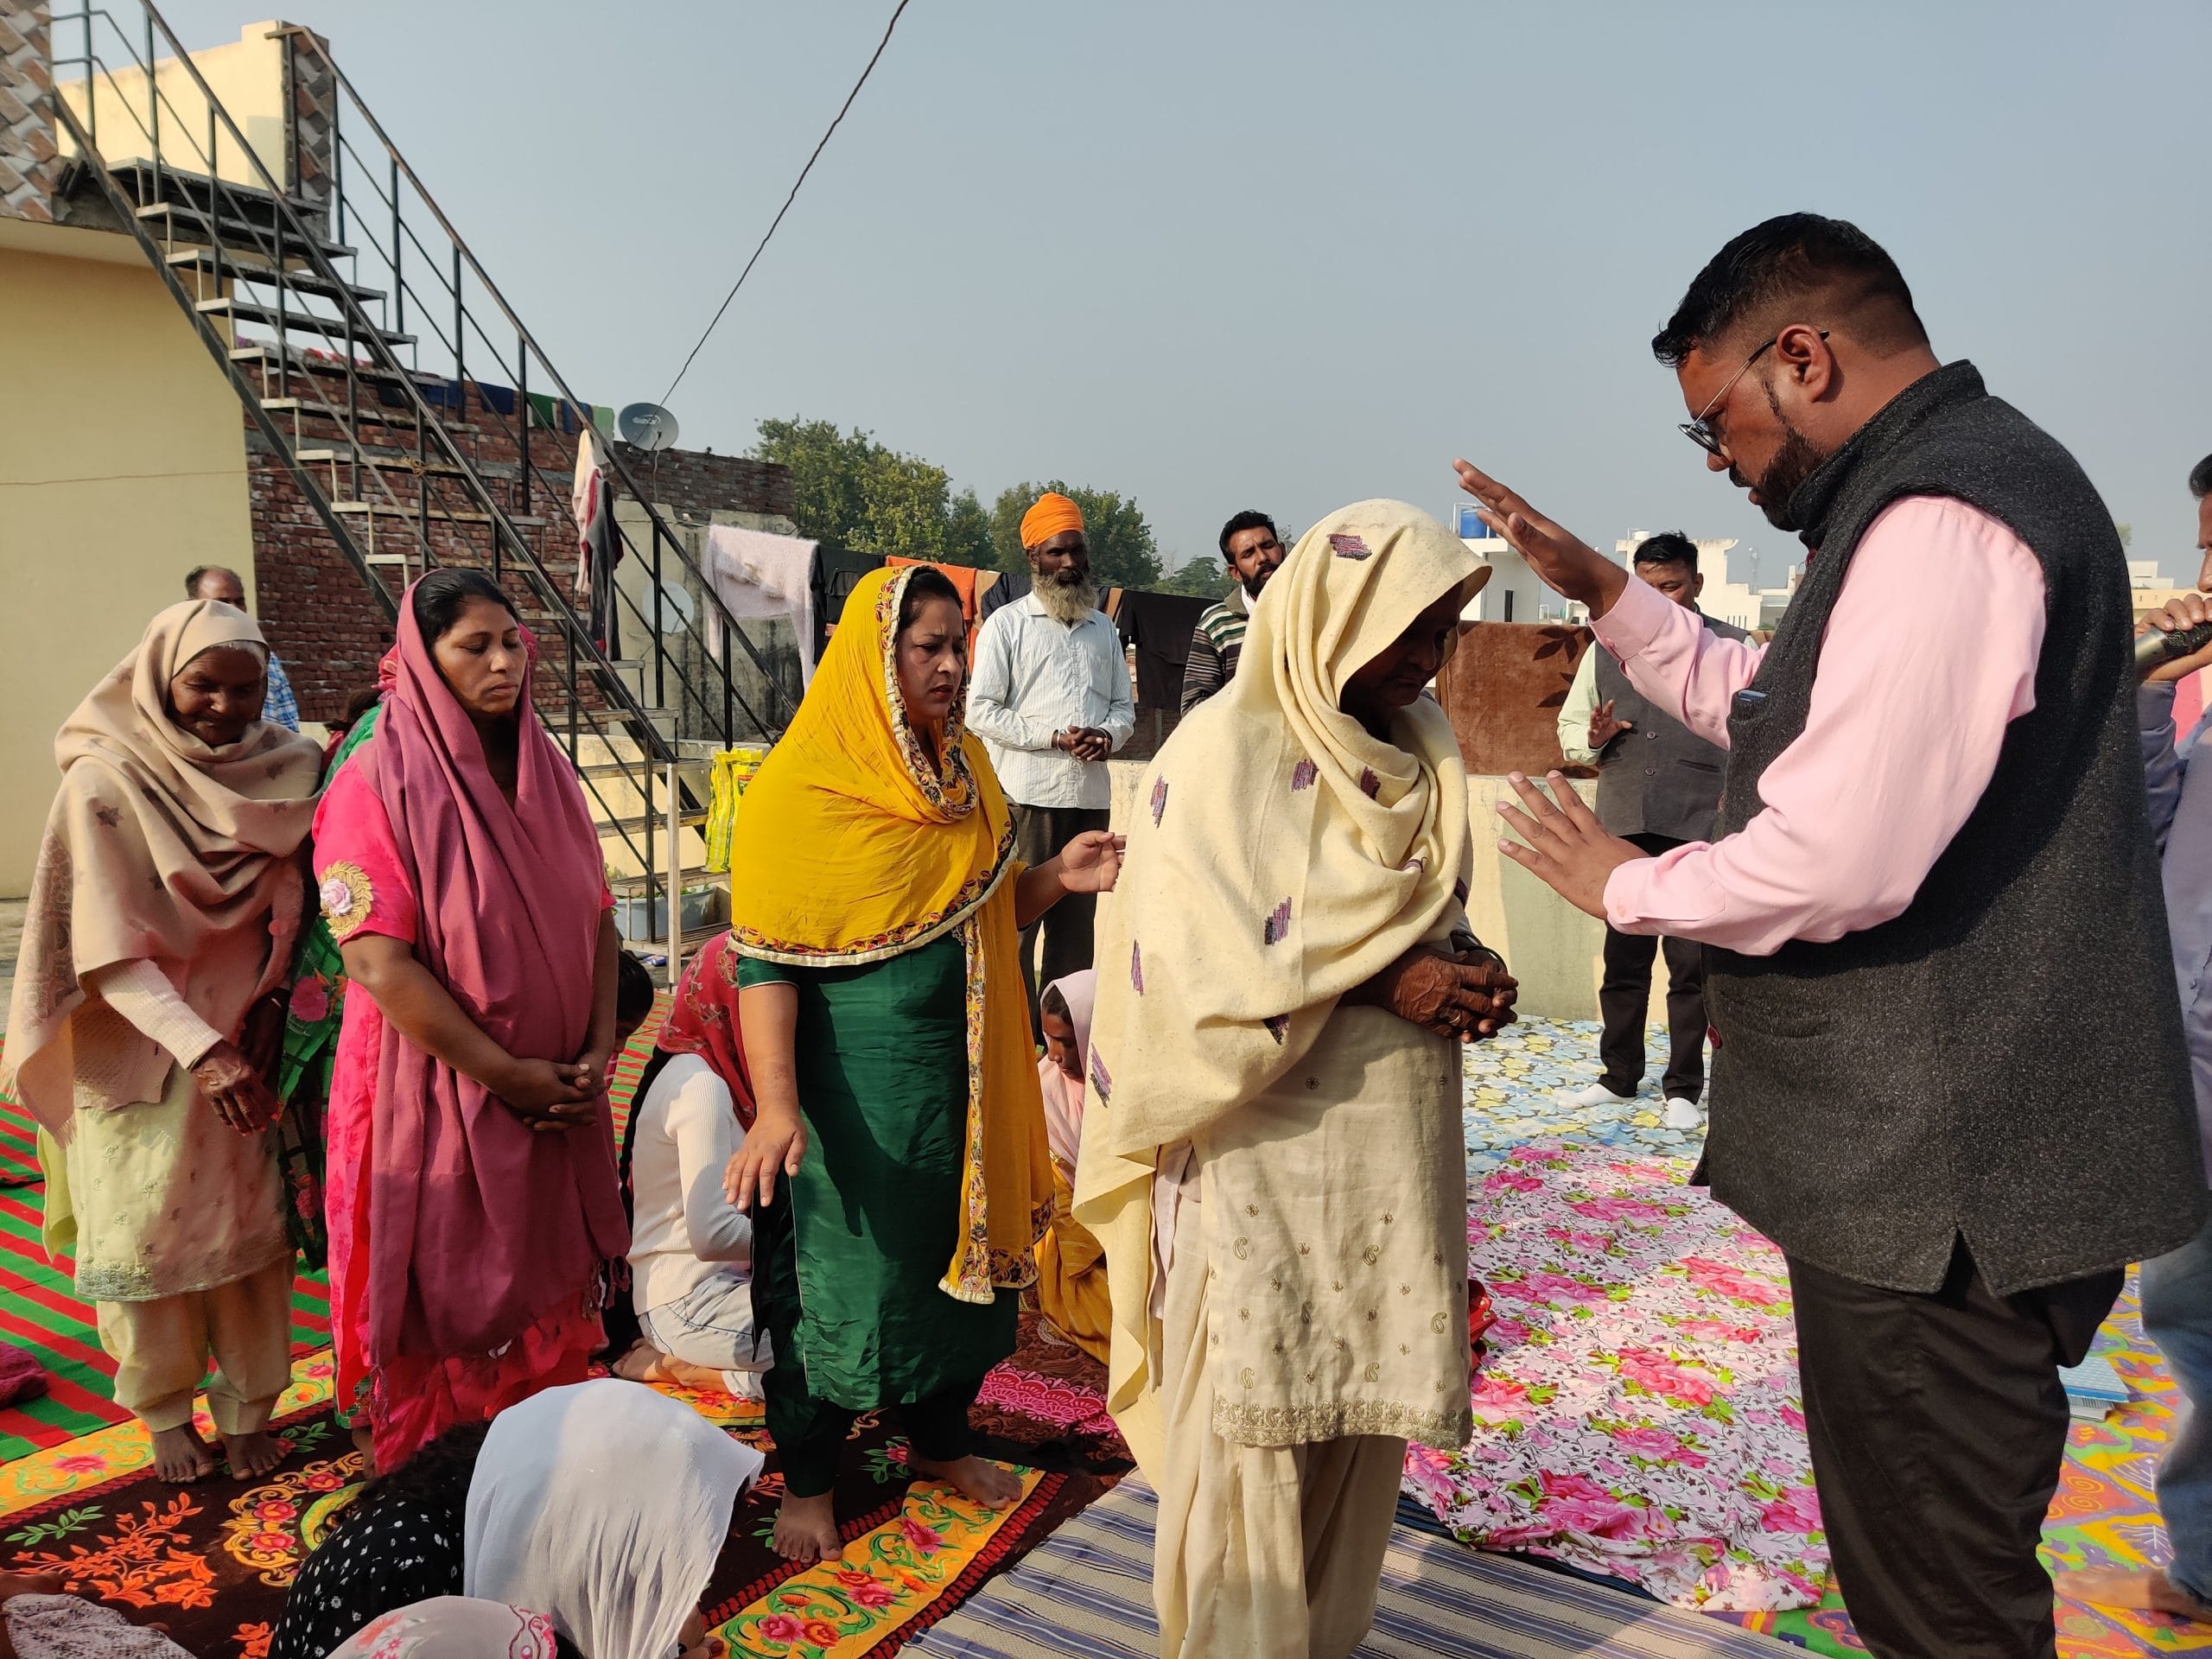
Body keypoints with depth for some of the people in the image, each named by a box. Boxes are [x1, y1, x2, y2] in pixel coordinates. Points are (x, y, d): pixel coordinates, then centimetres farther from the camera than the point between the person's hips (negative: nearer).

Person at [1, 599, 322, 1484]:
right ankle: (165, 1413, 28)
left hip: (249, 1050, 3)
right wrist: (200, 1050, -27)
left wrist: (272, 1001, -12)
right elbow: (110, 953, -18)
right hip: (139, 1054, -2)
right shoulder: (106, 782, -13)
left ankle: (248, 1409, 23)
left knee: (250, 1228, 7)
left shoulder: (283, 771, -2)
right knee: (147, 1234, 8)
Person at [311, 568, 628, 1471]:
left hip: (559, 1100, 5)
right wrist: (506, 1075, -17)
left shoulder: (548, 773, 6)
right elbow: (378, 962, -18)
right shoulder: (376, 786, -12)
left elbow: (598, 919, 8)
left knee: (548, 1297, 15)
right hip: (436, 1101, -5)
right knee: (445, 1310, 7)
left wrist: (598, 1054, -5)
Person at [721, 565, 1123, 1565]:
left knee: (960, 1246, 18)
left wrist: (1059, 878, -8)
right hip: (855, 1078, -6)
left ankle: (940, 1437, 41)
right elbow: (766, 961, -17)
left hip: (960, 1065, 7)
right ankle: (808, 1479, 30)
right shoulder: (803, 789, -15)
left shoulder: (963, 770, 5)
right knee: (843, 1266, 7)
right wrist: (776, 1107, -27)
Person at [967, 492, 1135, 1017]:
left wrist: (1108, 734, -4)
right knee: (1018, 919, -6)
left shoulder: (1104, 629, 18)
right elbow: (981, 711, -6)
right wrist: (1055, 737, -14)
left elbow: (1124, 706, 20)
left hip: (1092, 795, 5)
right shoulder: (1005, 624, 1)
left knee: (1077, 924, 9)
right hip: (1028, 795, -5)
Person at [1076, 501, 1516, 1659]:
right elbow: (1201, 970, -16)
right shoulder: (1223, 756, -12)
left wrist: (1465, 974, -4)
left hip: (1397, 1146, 6)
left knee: (1363, 1417, 15)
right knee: (1253, 1434, 5)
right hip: (1265, 1155, -6)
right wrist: (1384, 982, -18)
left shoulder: (1420, 748, 8)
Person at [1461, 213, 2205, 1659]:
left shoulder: (1939, 515, -21)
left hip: (1947, 1178, -11)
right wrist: (1601, 589, 16)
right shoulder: (1957, 482, 15)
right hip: (1947, 1156, 11)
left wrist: (1626, 885, -10)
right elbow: (1770, 707, 24)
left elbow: (1838, 860, -29)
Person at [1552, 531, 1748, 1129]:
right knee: (1623, 957, 11)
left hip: (1699, 831, -3)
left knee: (1692, 963, 2)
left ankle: (1682, 1088, 15)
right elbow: (1569, 730, 17)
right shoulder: (1606, 650, 11)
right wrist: (1594, 738, -4)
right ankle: (1620, 1076, 24)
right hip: (1624, 827, 3)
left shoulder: (1731, 649, 1)